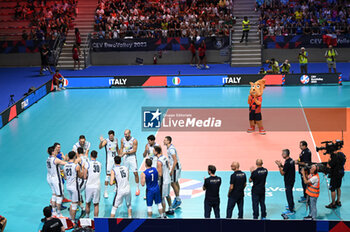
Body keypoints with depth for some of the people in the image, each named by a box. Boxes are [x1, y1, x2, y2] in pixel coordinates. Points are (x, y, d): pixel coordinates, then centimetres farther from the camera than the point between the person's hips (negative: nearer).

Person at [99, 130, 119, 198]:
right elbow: (100, 147, -32)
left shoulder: (116, 140, 4)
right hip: (109, 160, -6)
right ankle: (105, 192, -5)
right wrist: (101, 141, -49)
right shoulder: (106, 141, -14)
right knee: (108, 175, -9)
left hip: (115, 159, 6)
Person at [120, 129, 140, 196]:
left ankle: (137, 188, 5)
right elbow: (121, 148, 10)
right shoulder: (123, 140, 0)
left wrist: (126, 152, -20)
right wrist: (121, 154, -6)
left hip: (132, 157, -4)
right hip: (125, 158, 4)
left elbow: (134, 150, -14)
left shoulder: (134, 141, -14)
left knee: (135, 173, -5)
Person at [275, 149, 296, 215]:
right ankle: (292, 206, 41)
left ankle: (291, 211, 4)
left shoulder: (287, 163, -27)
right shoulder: (291, 160, 3)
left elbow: (282, 173, -21)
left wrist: (279, 166, -15)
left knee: (289, 195, -1)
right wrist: (281, 165, 8)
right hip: (292, 180, 10)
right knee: (290, 194, 25)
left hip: (288, 182, -10)